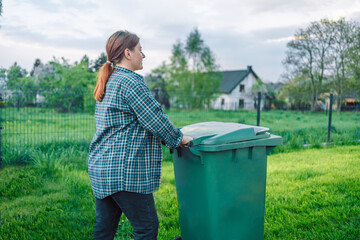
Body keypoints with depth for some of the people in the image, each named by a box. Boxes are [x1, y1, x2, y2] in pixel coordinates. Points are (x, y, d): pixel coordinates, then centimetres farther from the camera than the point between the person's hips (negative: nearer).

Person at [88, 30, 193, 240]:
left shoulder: (108, 82, 18)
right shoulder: (130, 81, -13)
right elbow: (155, 119, -14)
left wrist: (168, 137, 22)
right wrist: (178, 139, 3)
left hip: (100, 167, 10)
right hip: (124, 171, -10)